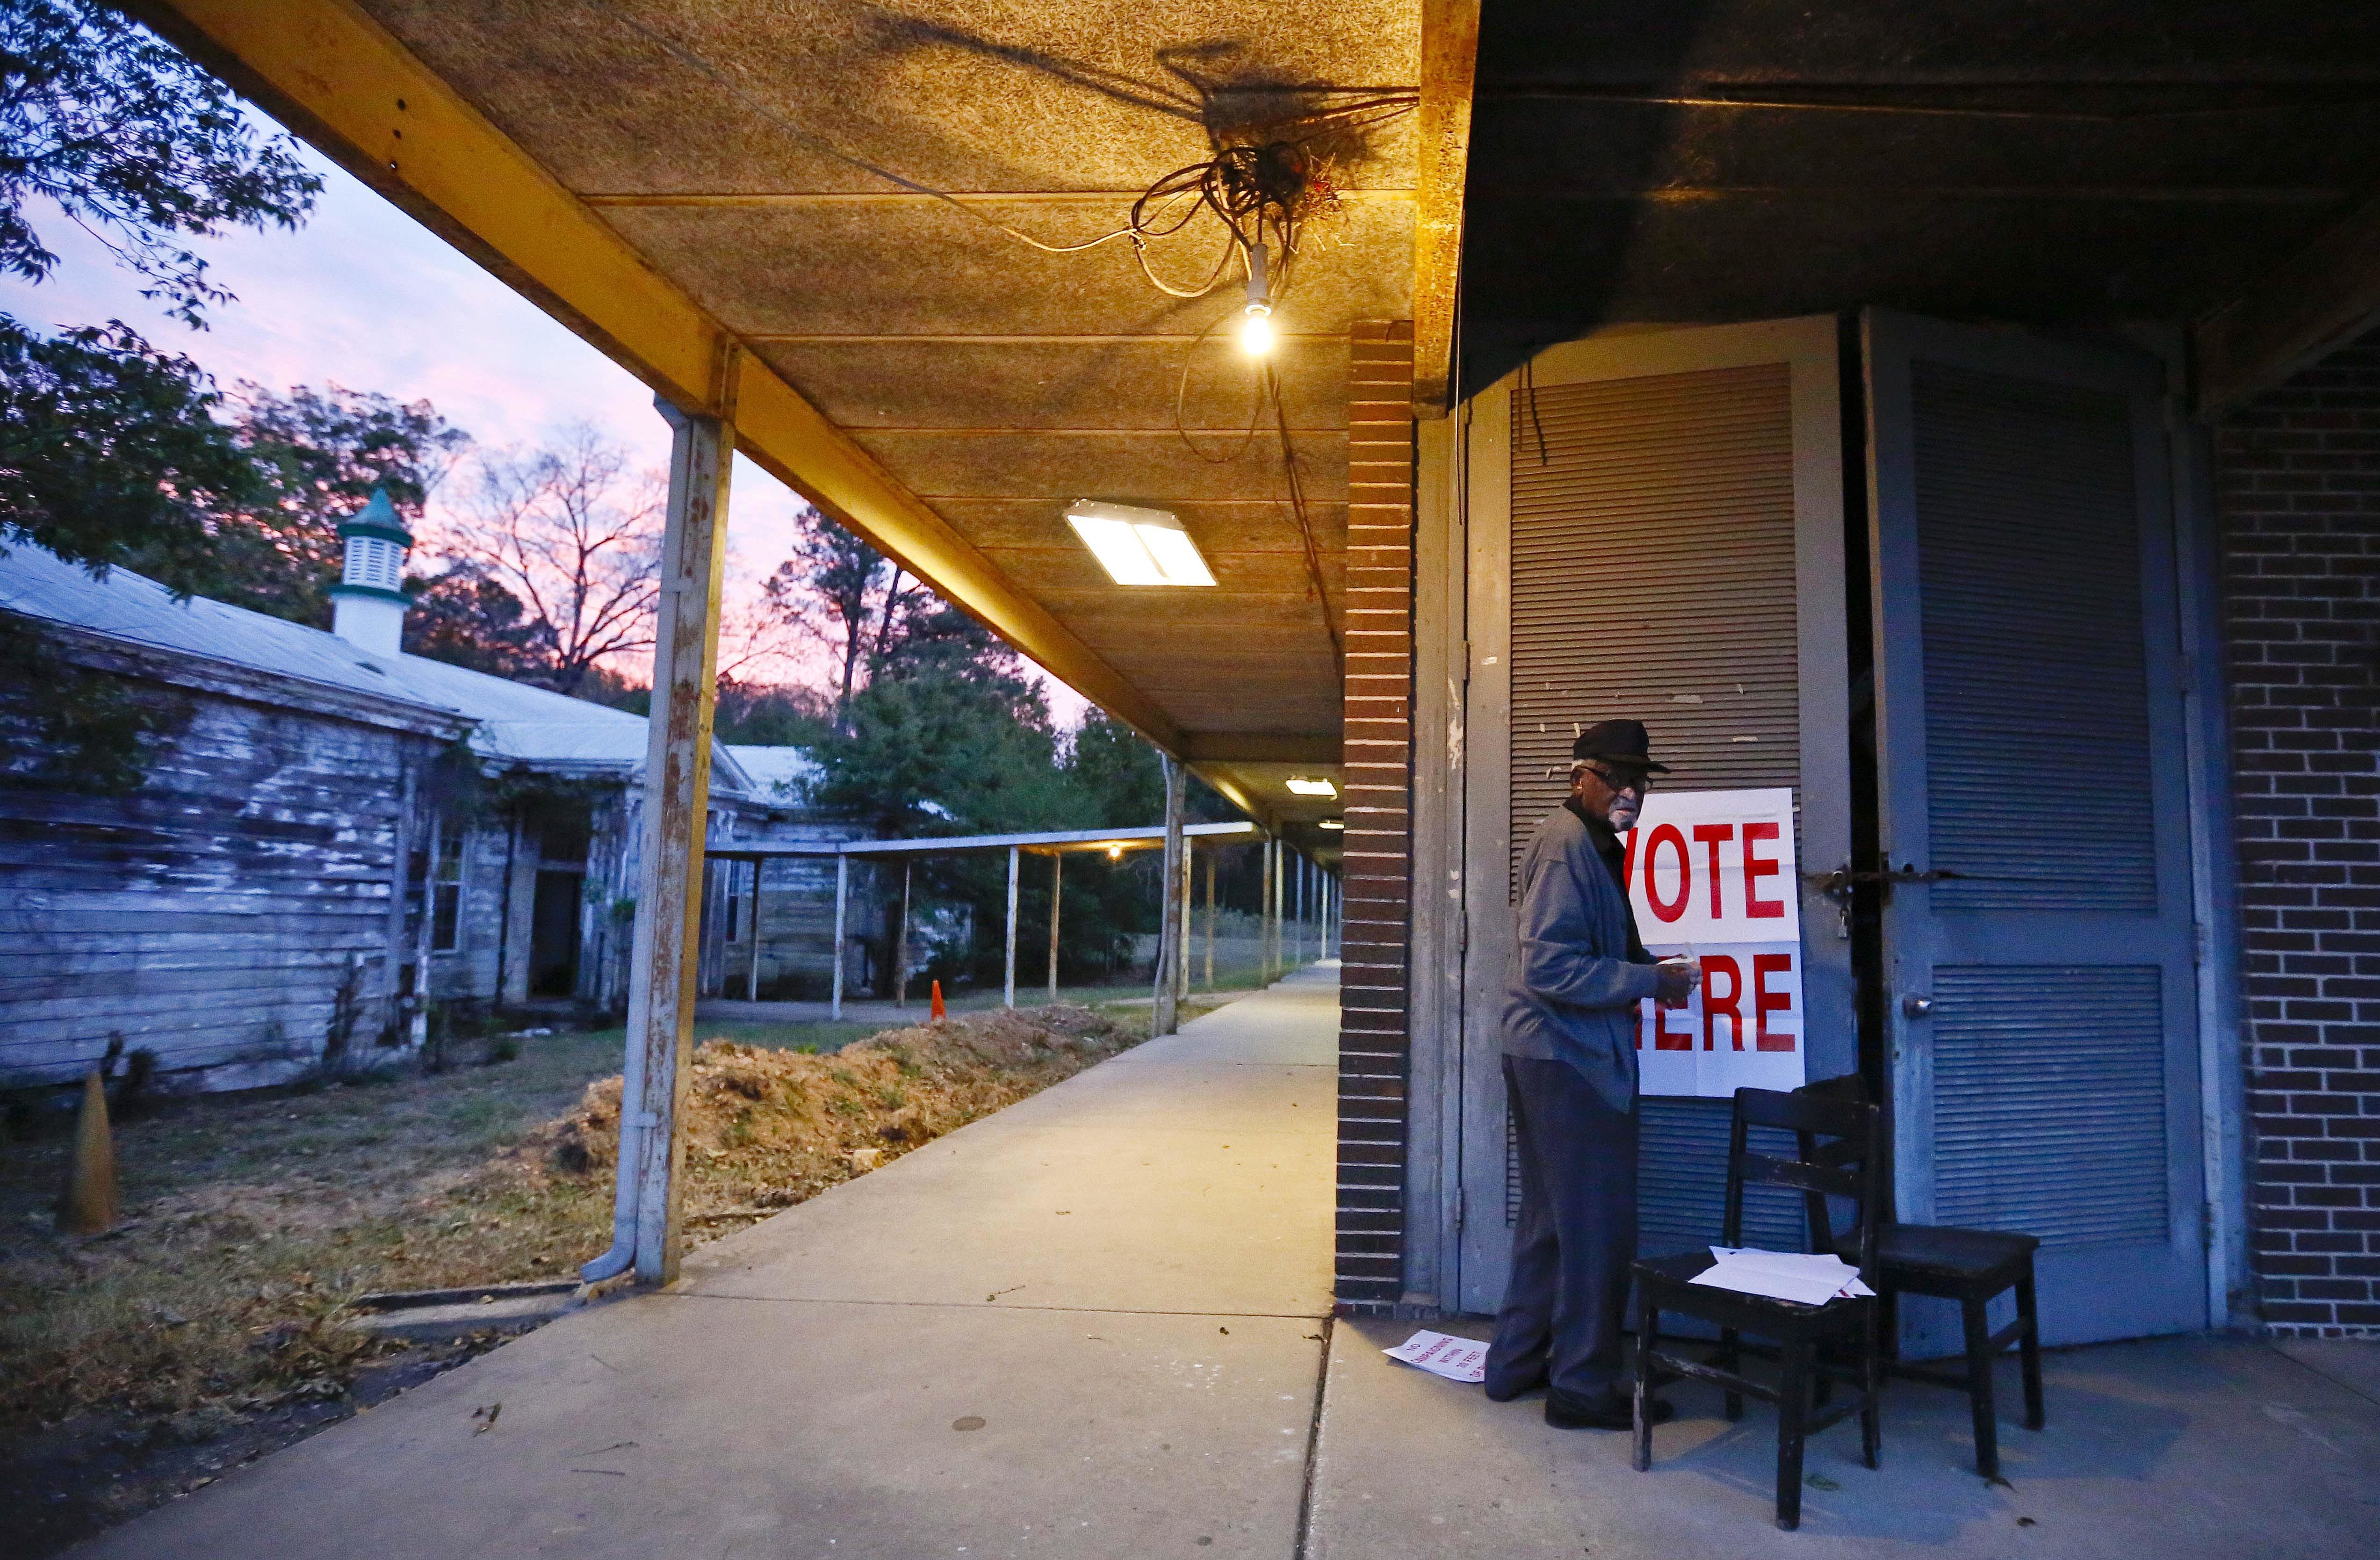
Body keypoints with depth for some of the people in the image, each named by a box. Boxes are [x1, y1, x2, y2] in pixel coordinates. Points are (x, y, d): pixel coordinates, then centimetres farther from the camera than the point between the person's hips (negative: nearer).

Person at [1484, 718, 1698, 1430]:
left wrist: (1647, 969, 7)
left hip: (1550, 1057, 11)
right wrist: (1649, 982, -18)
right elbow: (1550, 968, -23)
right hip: (1573, 1060, -11)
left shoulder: (1592, 843, 15)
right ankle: (1582, 1388, 14)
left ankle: (1516, 1363, 31)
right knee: (1598, 1224, 1)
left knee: (1550, 1218, 19)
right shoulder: (1568, 845, -17)